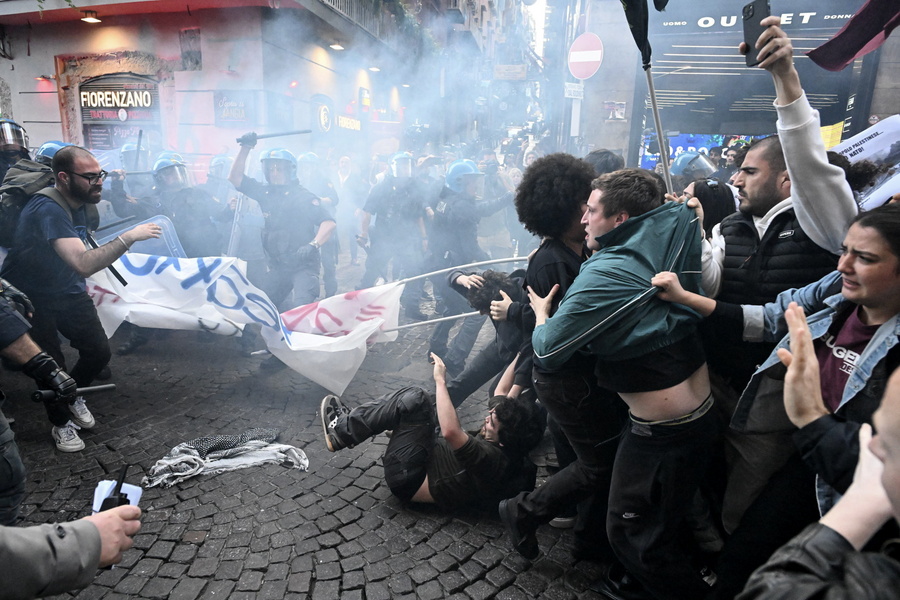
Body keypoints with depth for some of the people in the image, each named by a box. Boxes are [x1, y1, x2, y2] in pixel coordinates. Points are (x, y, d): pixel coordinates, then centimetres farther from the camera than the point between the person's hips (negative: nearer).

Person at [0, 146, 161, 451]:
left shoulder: (78, 202, -2)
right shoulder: (48, 208, -30)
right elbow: (83, 264, -44)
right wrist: (129, 237, -41)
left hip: (66, 290, 7)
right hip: (30, 297, -7)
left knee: (99, 351, 0)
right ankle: (61, 424, 18)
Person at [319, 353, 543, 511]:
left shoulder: (492, 460, -30)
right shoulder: (504, 447, -5)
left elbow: (450, 431, -46)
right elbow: (502, 393, 6)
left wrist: (440, 380, -37)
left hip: (407, 477, -9)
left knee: (415, 399, -21)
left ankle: (343, 431, -5)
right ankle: (351, 422, 10)